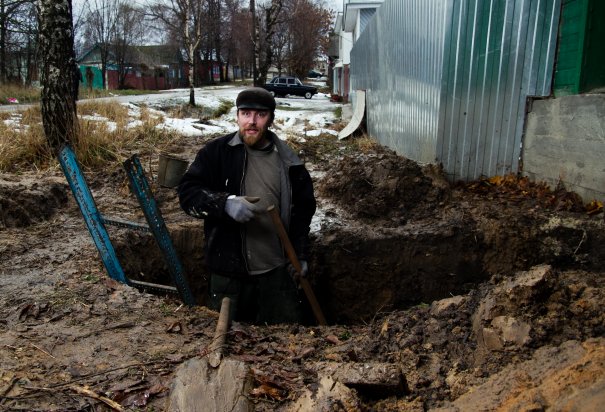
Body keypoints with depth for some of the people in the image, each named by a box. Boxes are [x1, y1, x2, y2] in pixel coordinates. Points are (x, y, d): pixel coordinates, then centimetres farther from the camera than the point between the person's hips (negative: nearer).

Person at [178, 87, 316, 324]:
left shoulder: (288, 162, 3)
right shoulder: (216, 152, -3)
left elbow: (303, 209, 11)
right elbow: (188, 192, -8)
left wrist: (301, 255, 7)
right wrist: (225, 203, -25)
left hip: (277, 271, 2)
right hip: (228, 271, -1)